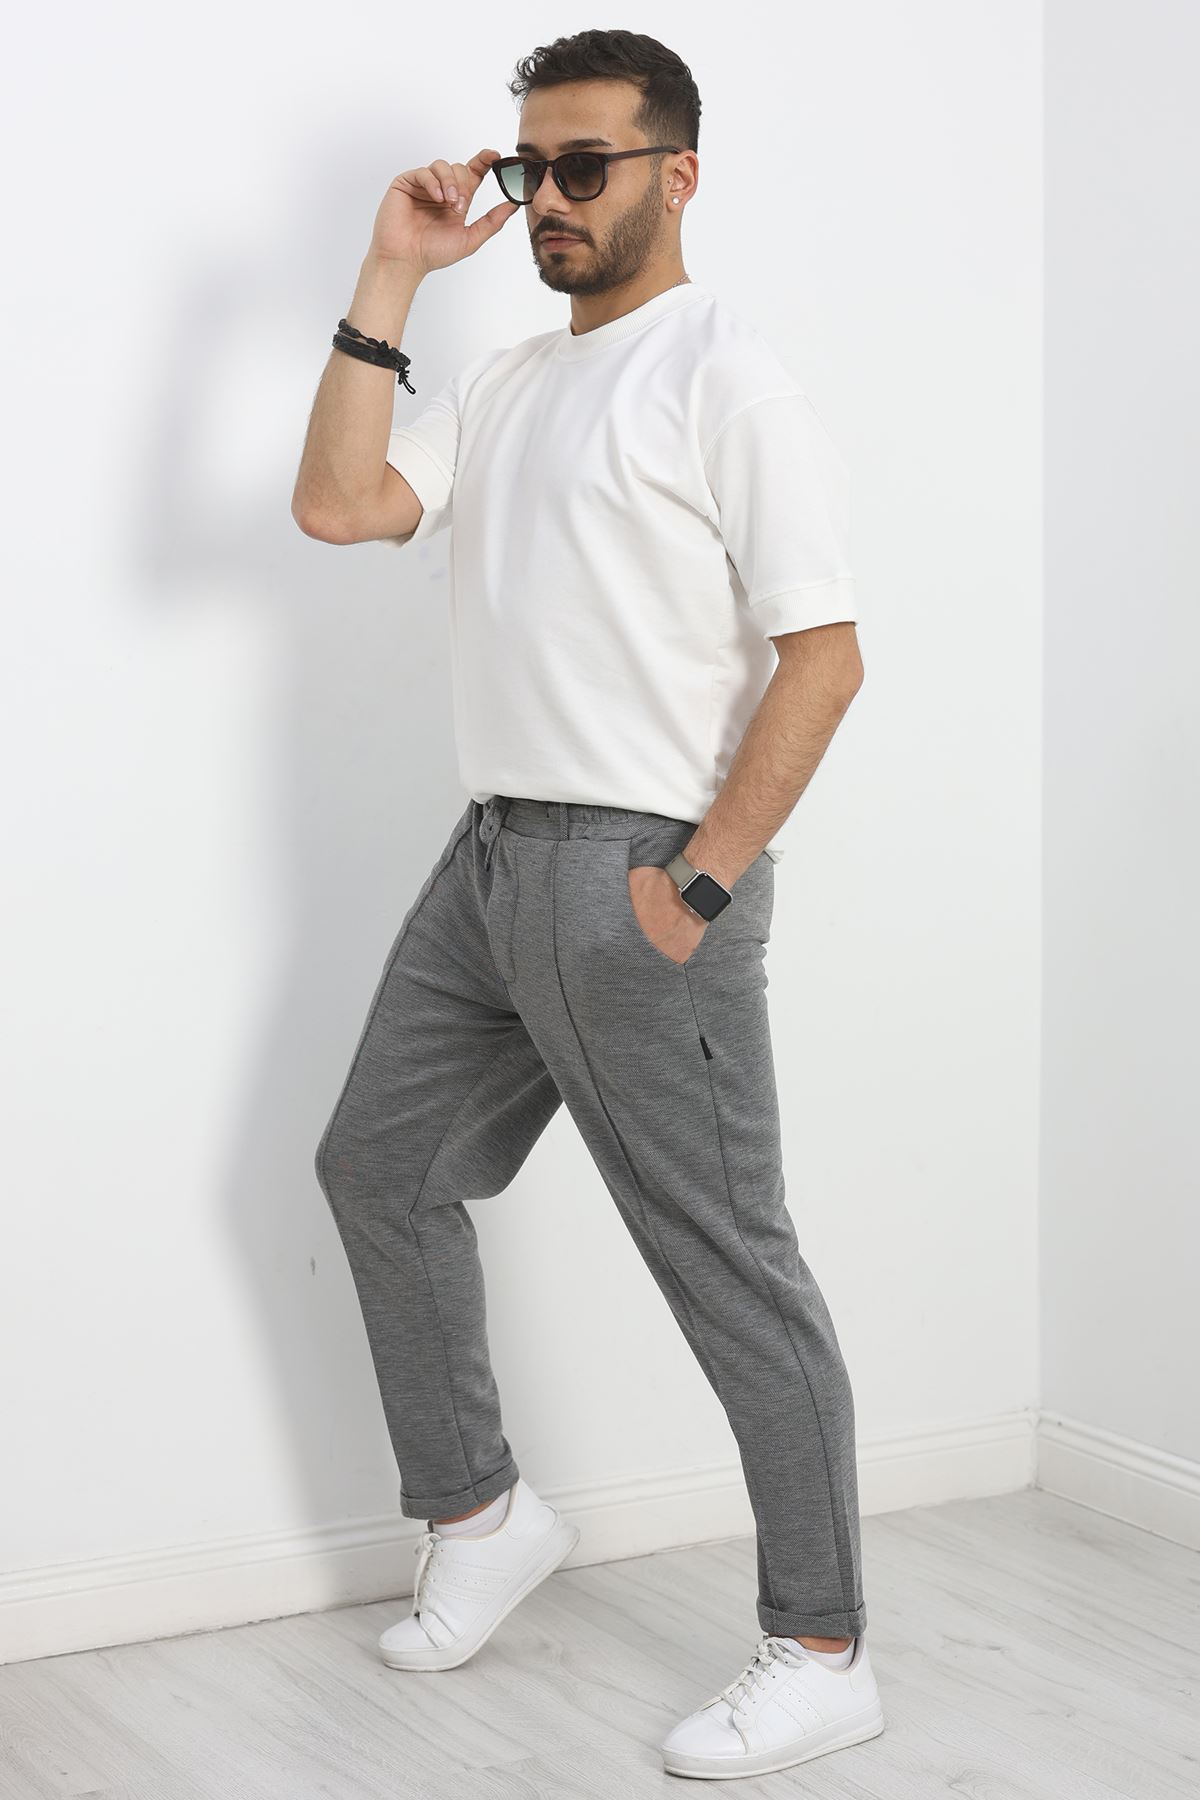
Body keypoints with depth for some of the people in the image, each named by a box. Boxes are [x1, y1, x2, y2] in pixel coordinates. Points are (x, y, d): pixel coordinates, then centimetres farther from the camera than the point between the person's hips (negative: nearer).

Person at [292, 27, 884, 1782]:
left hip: (638, 874, -9)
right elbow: (339, 504, 4)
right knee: (380, 1164, 17)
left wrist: (696, 887, -19)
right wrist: (391, 279, 3)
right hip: (492, 853, 9)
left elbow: (825, 656, -15)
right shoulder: (502, 383, 16)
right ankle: (481, 1510, 33)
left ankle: (823, 1656, 7)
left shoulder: (728, 380, -8)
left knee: (729, 1266, -4)